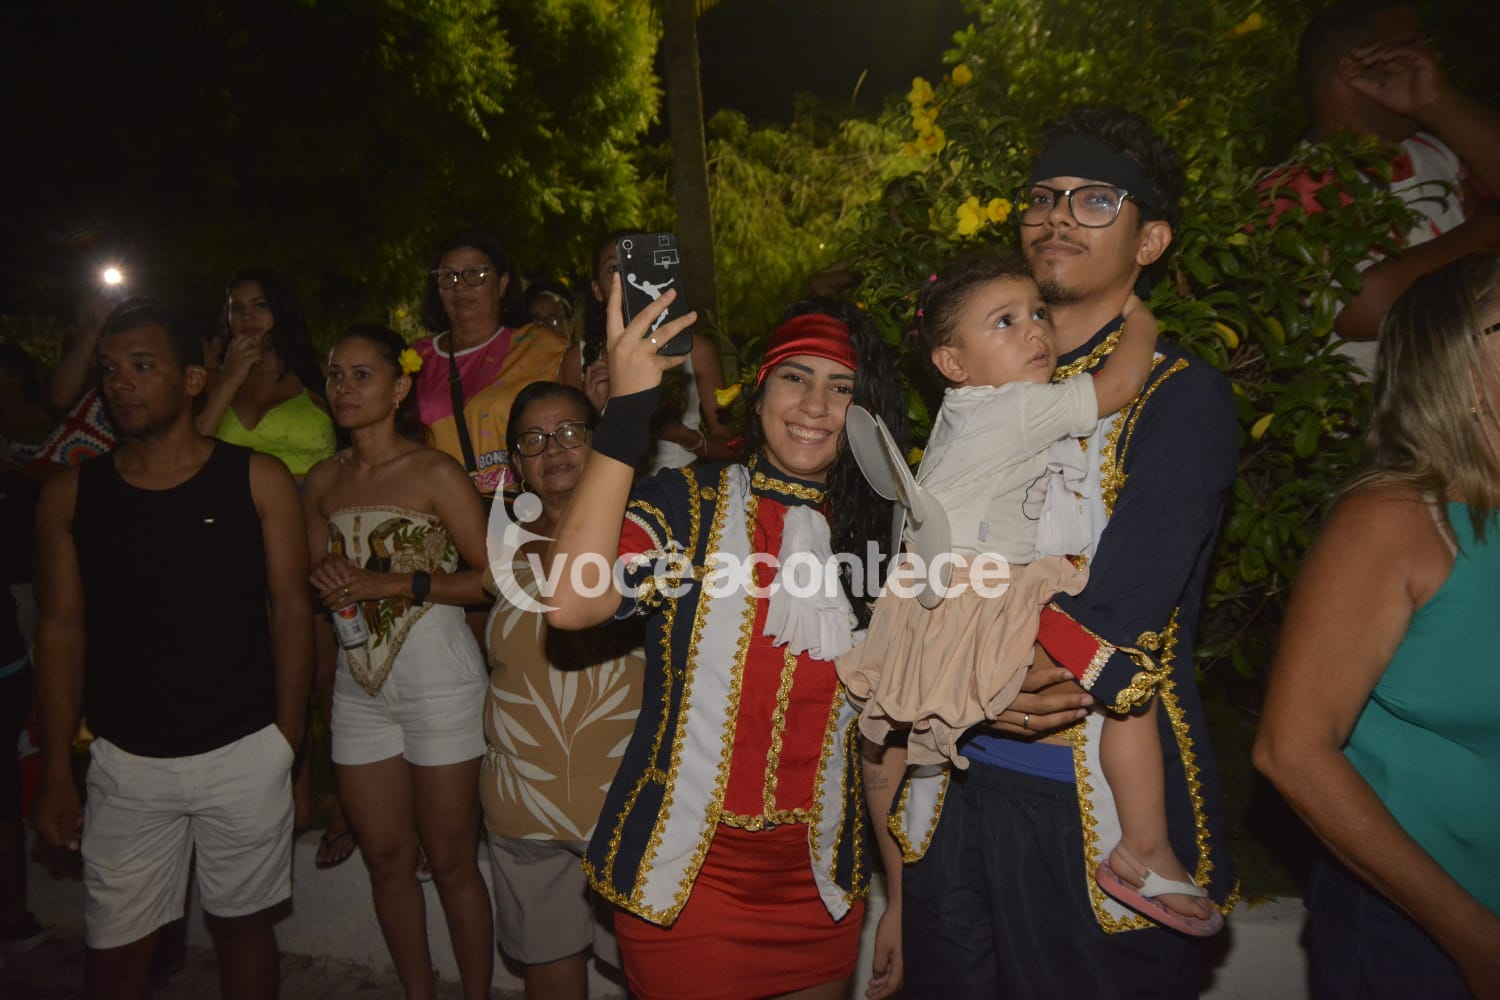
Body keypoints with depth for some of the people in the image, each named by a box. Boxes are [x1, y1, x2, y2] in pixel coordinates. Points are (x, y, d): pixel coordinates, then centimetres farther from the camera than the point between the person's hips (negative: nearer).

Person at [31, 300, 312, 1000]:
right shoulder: (70, 495, 2)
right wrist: (55, 773, 2)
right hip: (125, 764, 2)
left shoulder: (258, 481, -3)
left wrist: (288, 745, -4)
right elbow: (61, 631, 4)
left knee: (243, 925, 13)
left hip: (246, 755, -1)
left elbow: (290, 613, -2)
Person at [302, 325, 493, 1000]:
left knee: (451, 862, 2)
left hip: (438, 678, -5)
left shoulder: (434, 472, -7)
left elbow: (491, 577, -11)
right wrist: (326, 586, -1)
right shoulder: (322, 481, 10)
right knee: (385, 860, 13)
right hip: (359, 683, 6)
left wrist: (390, 583, -16)